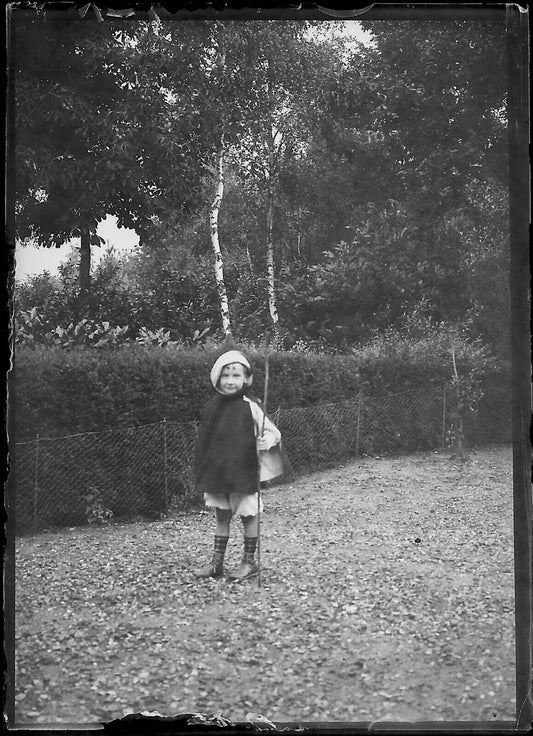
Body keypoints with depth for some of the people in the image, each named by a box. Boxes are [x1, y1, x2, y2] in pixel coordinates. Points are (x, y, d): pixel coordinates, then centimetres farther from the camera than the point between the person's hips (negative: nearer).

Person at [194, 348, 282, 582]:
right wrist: (201, 472, 11)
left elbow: (273, 432, -6)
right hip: (217, 473, 4)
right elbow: (204, 441, 10)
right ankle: (217, 562, 21)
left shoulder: (250, 407, -11)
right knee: (221, 516, 13)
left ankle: (249, 561, 21)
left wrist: (266, 441, -28)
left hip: (244, 472, -4)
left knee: (248, 515, 7)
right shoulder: (212, 407, 2)